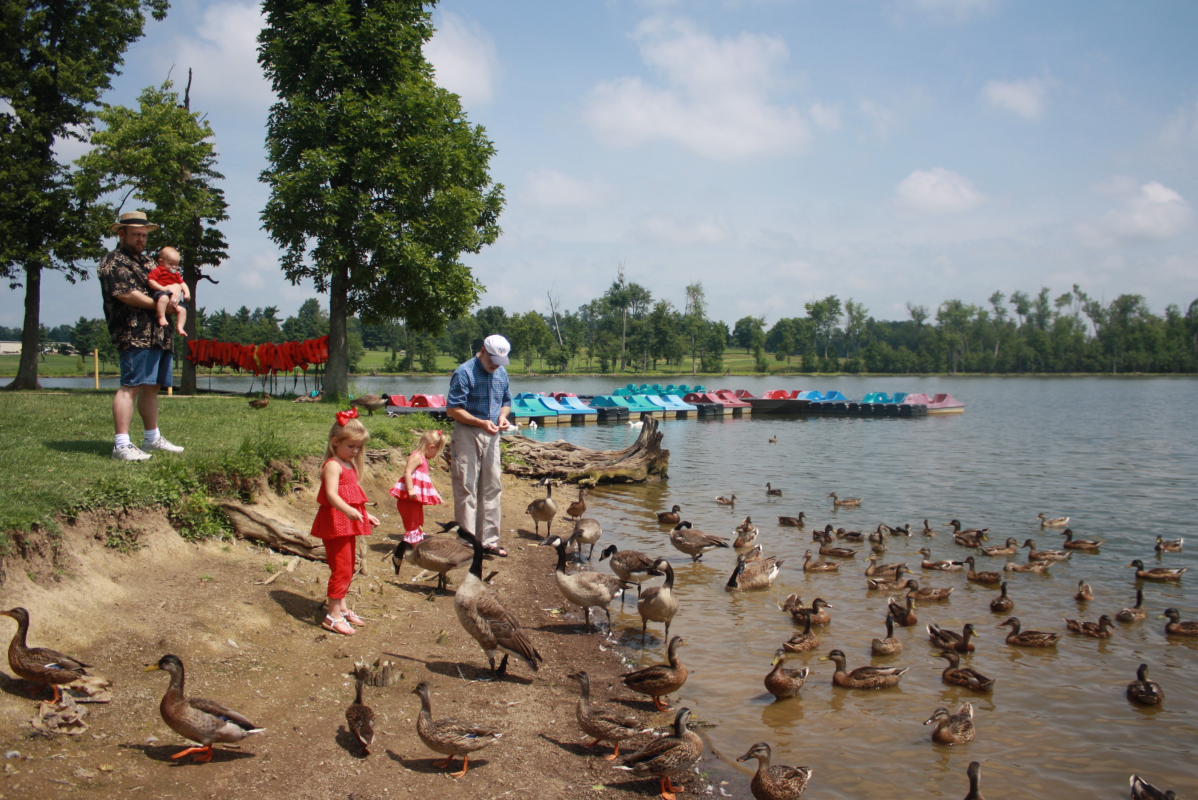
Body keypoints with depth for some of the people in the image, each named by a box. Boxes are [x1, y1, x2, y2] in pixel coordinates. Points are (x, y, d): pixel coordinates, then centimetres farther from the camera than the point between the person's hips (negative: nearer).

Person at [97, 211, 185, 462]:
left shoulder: (146, 260, 26)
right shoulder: (114, 262, -4)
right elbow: (125, 293, -17)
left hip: (159, 335, 10)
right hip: (136, 335, -10)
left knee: (151, 387, 14)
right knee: (131, 386, -14)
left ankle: (153, 439, 23)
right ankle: (122, 445, -16)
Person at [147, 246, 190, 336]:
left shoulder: (176, 274, 26)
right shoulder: (157, 270, 3)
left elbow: (182, 283, 26)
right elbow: (150, 281, -8)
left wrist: (187, 292, 6)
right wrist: (162, 288, -19)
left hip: (175, 297, 7)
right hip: (160, 292, -7)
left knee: (182, 309, -7)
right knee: (163, 298, -43)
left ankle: (179, 327, 1)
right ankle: (162, 317, -44)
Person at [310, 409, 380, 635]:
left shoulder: (350, 465, 15)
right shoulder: (333, 465, -15)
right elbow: (331, 494, -30)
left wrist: (367, 516, 24)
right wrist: (348, 510, -45)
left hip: (348, 523, 10)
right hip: (335, 523, -10)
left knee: (348, 568, 18)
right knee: (341, 568, -8)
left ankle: (341, 607, 31)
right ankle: (332, 616, -2)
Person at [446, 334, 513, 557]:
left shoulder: (501, 373, 10)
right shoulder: (464, 373, -12)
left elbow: (506, 401, 21)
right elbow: (453, 409, -15)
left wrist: (502, 416, -2)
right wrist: (481, 423, -23)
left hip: (491, 436, 7)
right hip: (467, 435, -7)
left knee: (492, 488, 10)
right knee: (467, 489, -3)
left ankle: (488, 540, 20)